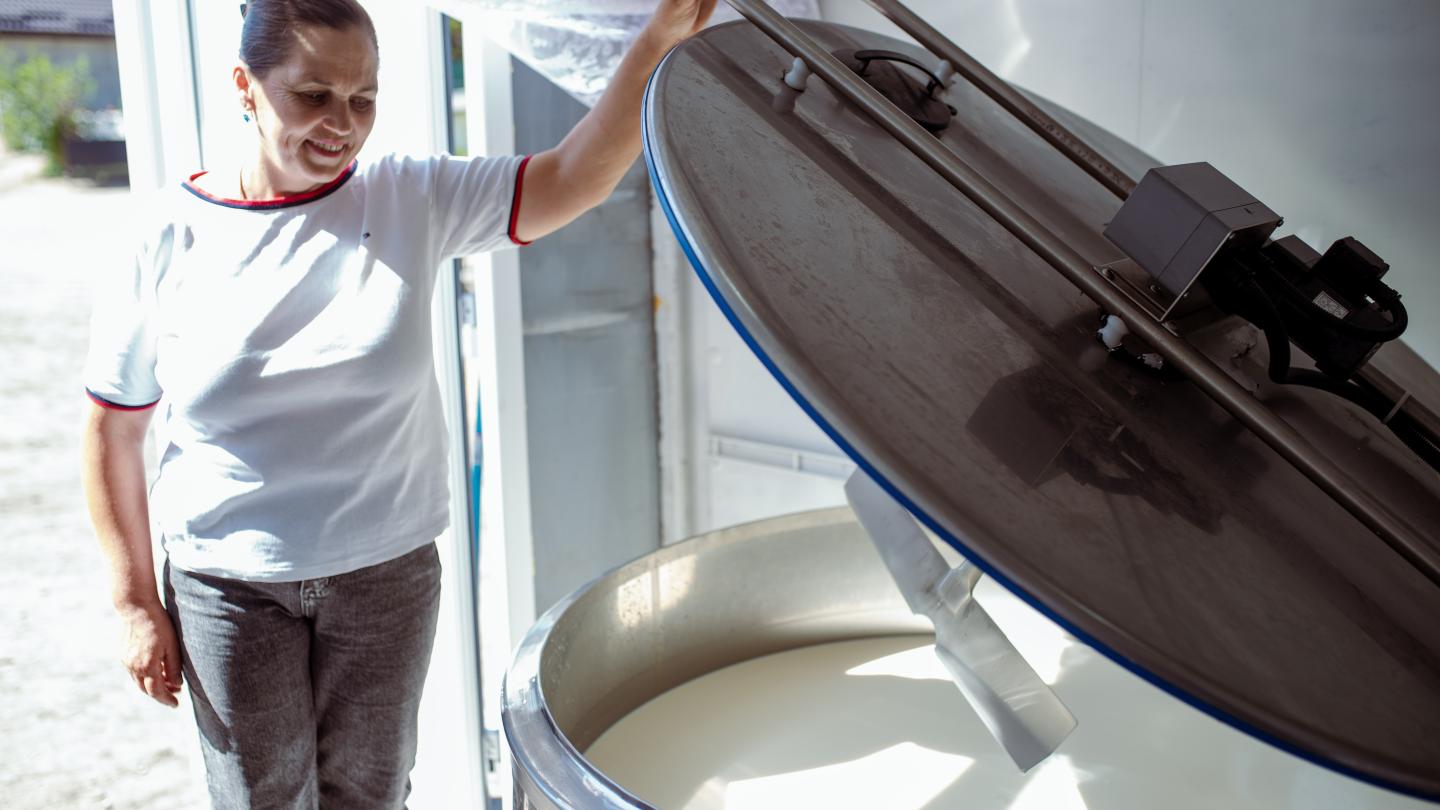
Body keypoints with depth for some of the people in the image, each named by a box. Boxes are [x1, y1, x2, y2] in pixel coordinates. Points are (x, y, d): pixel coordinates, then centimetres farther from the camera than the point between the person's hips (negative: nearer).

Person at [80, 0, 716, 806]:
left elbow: (573, 178, -17)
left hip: (389, 576, 1)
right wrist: (137, 603, 0)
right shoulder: (166, 246, -10)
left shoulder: (415, 200, -7)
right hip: (229, 588, -1)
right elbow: (113, 436, -2)